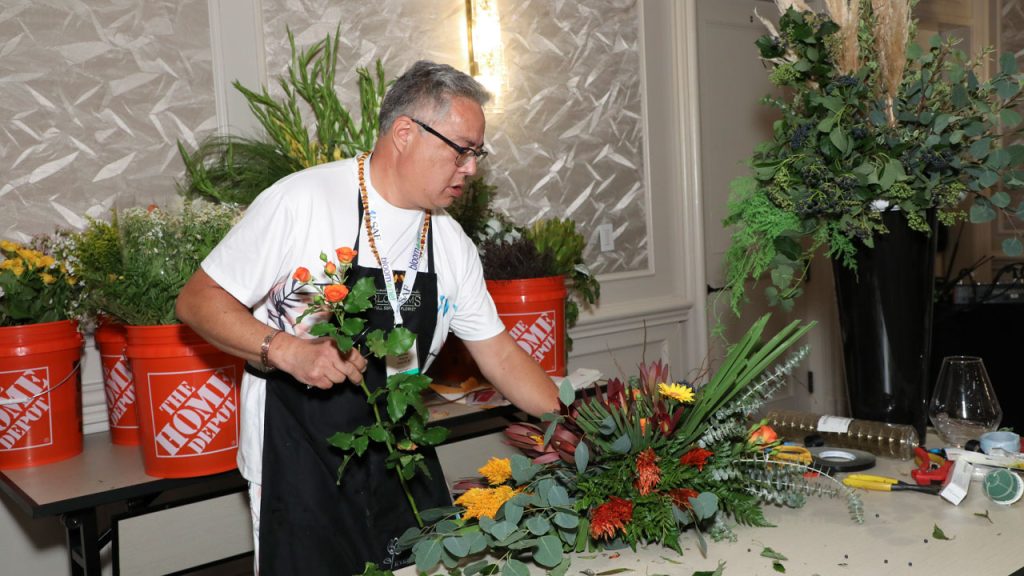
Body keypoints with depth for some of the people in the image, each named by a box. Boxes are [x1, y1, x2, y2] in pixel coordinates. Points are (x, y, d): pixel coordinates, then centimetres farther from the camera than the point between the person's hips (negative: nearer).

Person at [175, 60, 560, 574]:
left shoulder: (452, 243, 2)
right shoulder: (301, 200, -15)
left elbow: (500, 355, 8)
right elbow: (197, 301, -11)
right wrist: (287, 350, -27)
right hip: (301, 462, -5)